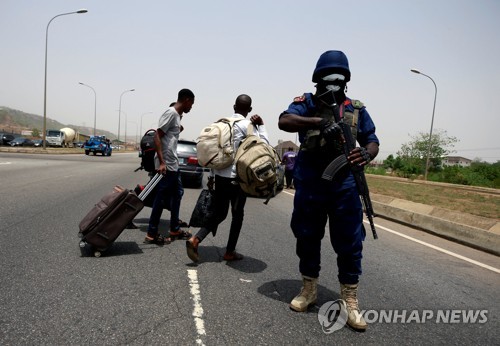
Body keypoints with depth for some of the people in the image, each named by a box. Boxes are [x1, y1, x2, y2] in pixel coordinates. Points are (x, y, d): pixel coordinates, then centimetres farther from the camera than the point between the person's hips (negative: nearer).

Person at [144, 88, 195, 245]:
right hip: (166, 164, -10)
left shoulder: (177, 115, 14)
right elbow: (157, 137, -20)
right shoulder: (171, 112, -14)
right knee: (161, 197, -3)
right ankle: (152, 234, 7)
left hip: (173, 163, 10)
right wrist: (162, 162, -24)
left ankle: (174, 229, 27)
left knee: (178, 193, 16)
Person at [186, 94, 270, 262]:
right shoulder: (247, 125, -8)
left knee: (219, 214, 14)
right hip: (237, 177, -5)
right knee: (237, 215, 10)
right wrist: (261, 125, 0)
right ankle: (230, 252, 17)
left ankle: (195, 239, -3)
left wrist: (211, 176, 16)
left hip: (220, 176, 6)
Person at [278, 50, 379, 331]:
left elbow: (372, 141, 8)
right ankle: (309, 290, 31)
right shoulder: (306, 103, 3)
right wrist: (319, 122, -31)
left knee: (349, 243, 3)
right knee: (307, 238, 12)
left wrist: (367, 153, -18)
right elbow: (284, 121, -16)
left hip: (344, 186, 1)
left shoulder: (357, 109, 10)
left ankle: (350, 301, 18)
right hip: (309, 185, 0)